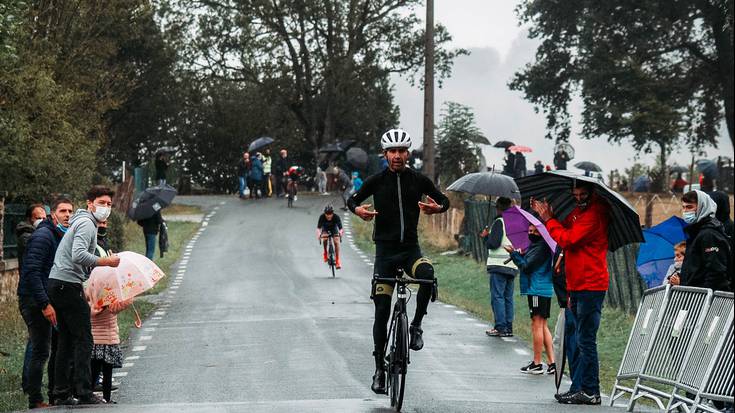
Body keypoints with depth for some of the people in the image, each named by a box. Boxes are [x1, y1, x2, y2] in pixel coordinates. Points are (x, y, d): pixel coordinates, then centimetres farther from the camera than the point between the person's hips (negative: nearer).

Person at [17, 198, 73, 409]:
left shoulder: (63, 238, 17)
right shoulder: (43, 236, -14)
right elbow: (32, 272, -21)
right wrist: (45, 304, -25)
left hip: (48, 300, 9)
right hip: (34, 301, -9)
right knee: (41, 351, -9)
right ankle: (35, 400, -4)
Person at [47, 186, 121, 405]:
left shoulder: (81, 222, 24)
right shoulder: (87, 223, -10)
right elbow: (78, 255, -25)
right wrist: (106, 262, -17)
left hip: (57, 285, 11)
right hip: (68, 285, -11)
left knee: (67, 341, 12)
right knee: (83, 340, -8)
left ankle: (61, 393, 14)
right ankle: (84, 393, -11)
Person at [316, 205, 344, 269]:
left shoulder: (336, 217, -31)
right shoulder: (322, 217, -30)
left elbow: (340, 228, -37)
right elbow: (318, 228, -35)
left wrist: (341, 232, -61)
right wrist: (318, 234, -57)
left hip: (334, 229, 0)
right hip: (325, 229, 0)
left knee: (336, 241, -23)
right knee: (324, 238, -31)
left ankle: (337, 260, -15)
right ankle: (325, 253, -8)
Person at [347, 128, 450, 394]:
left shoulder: (418, 180, 1)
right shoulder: (377, 181, 0)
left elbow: (444, 200, 11)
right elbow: (352, 200, 10)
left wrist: (437, 208, -13)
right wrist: (358, 210, -13)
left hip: (410, 248, 0)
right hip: (385, 250, 0)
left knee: (428, 275, -34)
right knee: (382, 310, -2)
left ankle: (416, 325, -12)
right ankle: (379, 368, 7)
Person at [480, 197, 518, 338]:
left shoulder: (499, 222, -11)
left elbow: (494, 244, -18)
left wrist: (486, 236, 4)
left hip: (498, 265, -7)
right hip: (512, 266, 7)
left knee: (497, 296, -4)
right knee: (508, 297, 11)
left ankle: (500, 327, -8)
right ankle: (508, 328, 11)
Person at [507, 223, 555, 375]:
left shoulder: (540, 248, -14)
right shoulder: (535, 247, 17)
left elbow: (526, 267, -16)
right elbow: (528, 266, 17)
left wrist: (514, 253, -7)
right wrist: (521, 255, 1)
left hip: (538, 291, -10)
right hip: (544, 290, 10)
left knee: (537, 324, -6)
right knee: (543, 325, 11)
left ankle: (537, 363, -2)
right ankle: (552, 363, 10)